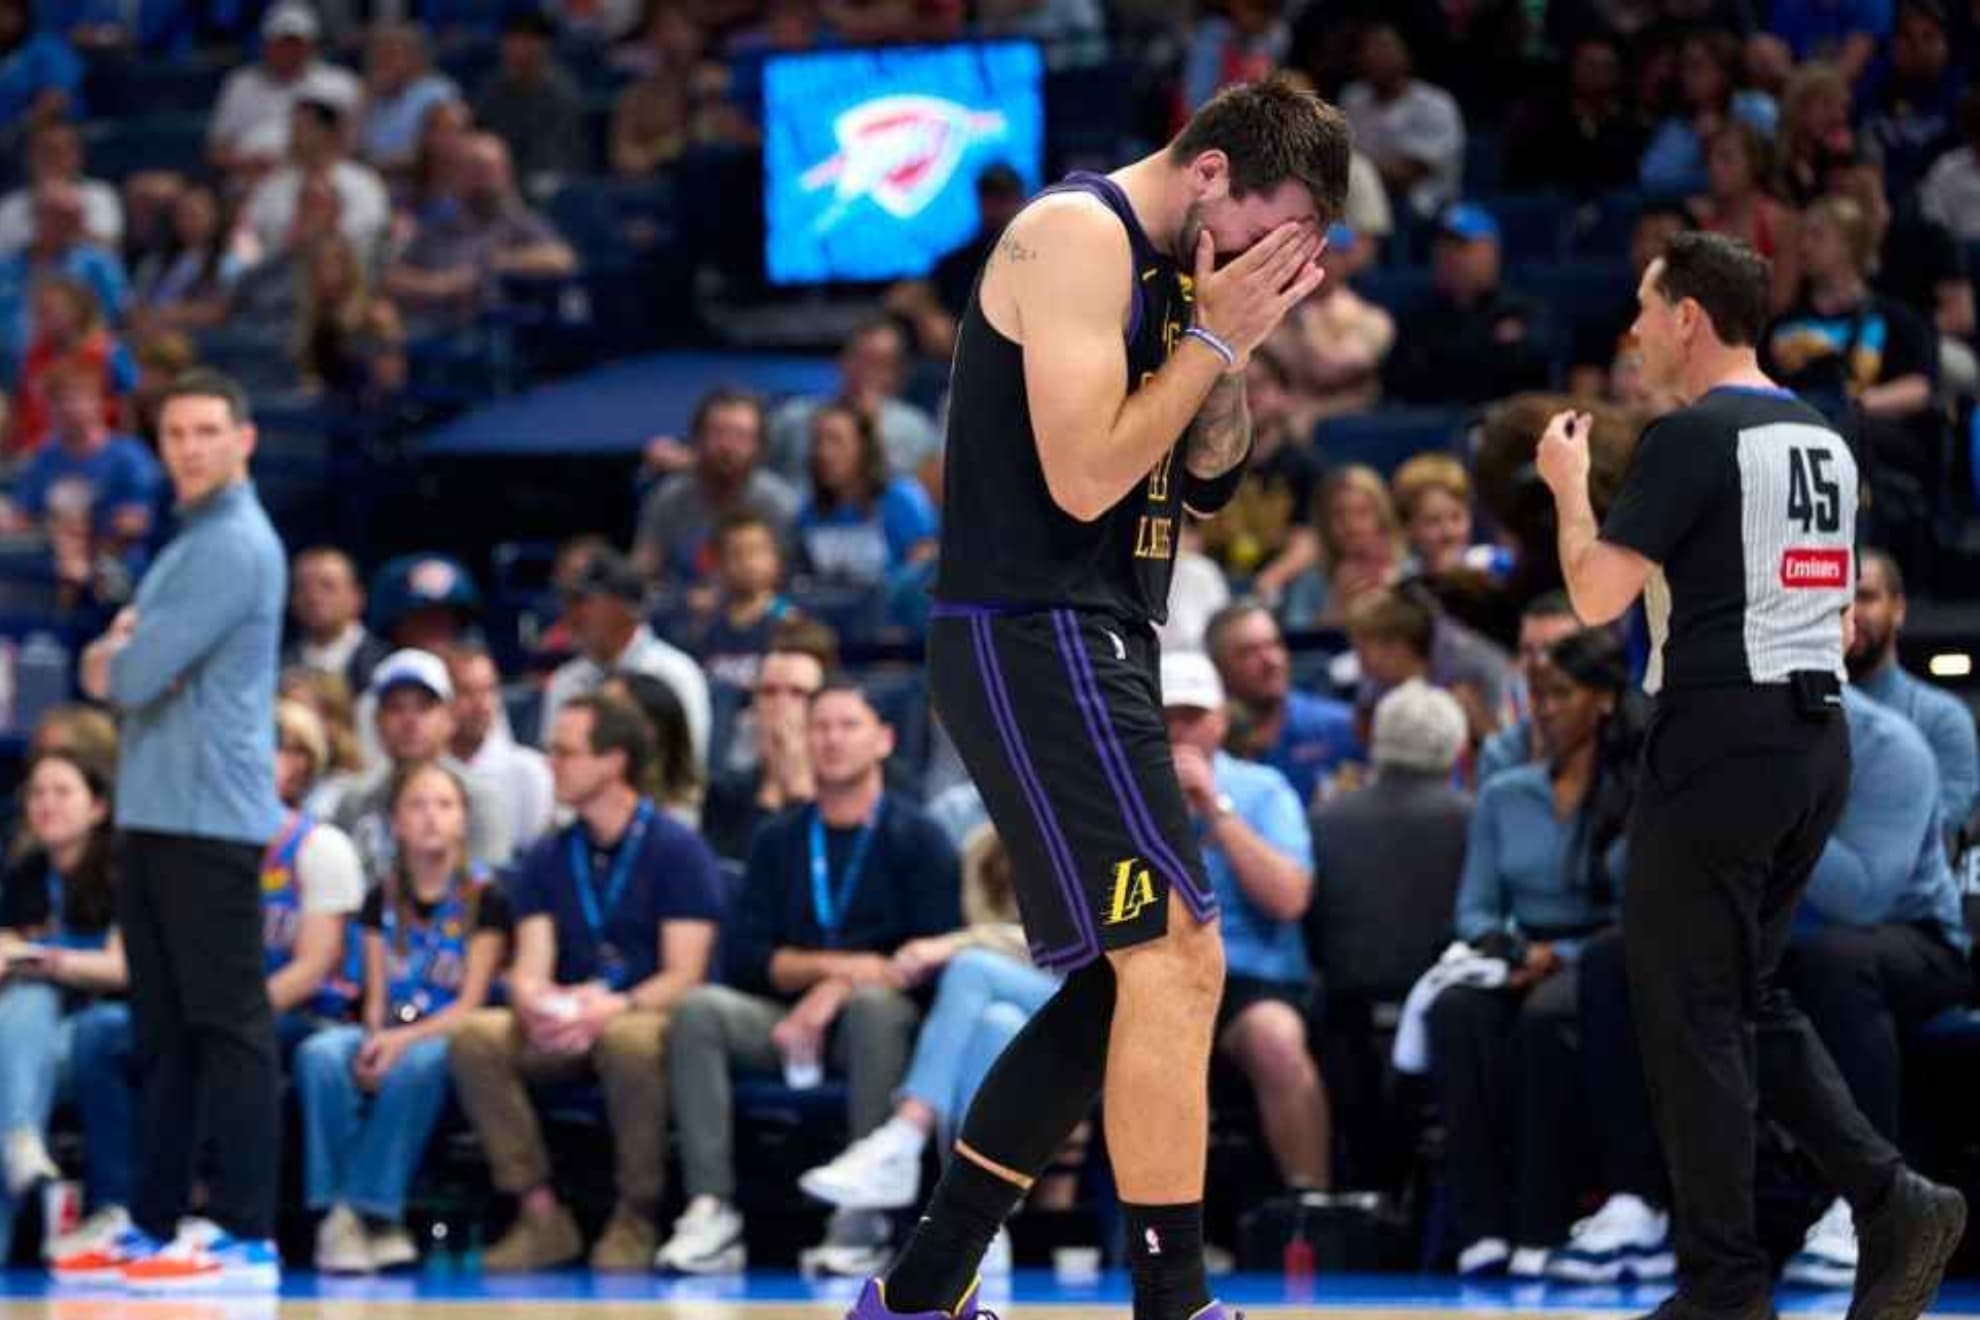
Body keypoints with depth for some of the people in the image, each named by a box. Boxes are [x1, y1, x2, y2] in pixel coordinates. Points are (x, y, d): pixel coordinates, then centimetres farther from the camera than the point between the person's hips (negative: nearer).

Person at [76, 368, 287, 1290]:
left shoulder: (236, 548, -12)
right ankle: (156, 1222, 18)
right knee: (161, 1028, 12)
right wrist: (116, 651, -3)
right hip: (154, 815, 10)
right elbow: (111, 671, 19)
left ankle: (248, 1237, -10)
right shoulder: (188, 541, 19)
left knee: (227, 1025, -9)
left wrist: (116, 661, 5)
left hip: (210, 822, -10)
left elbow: (136, 678, -18)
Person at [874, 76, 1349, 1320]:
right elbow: (1084, 477, -21)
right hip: (1037, 640, -10)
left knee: (1131, 979, 12)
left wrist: (1237, 348, 4)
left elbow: (1204, 483, 19)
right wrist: (1215, 338, -13)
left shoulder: (1161, 269, 16)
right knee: (1176, 958, -13)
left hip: (1091, 647, 11)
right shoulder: (1079, 235, -14)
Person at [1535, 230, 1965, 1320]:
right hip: (1818, 737, 8)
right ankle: (1893, 1204, 2)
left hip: (1723, 740, -8)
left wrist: (1568, 484, 0)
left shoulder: (1693, 437, -12)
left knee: (1688, 1012, -1)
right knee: (1748, 998, 15)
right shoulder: (1824, 441, 14)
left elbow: (1595, 594, -15)